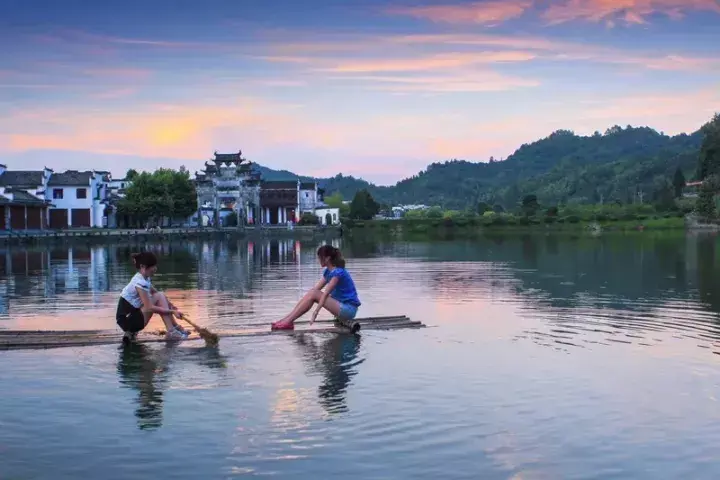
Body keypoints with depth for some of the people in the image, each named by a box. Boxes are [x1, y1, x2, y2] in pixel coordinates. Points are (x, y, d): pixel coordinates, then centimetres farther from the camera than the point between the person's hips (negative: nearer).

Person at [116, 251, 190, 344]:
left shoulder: (144, 278, 7)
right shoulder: (140, 283, -21)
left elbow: (155, 292, 21)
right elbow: (149, 308, -23)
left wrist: (169, 304, 7)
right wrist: (173, 312, -19)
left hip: (132, 316, 9)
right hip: (127, 320, -9)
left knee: (162, 298, 7)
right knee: (159, 297, -14)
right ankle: (172, 332, -13)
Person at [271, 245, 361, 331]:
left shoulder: (338, 272, -18)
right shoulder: (328, 272, 10)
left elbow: (326, 293, -22)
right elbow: (315, 288, 9)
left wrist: (315, 312, -25)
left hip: (348, 309, -9)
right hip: (341, 306, 9)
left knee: (313, 294, -19)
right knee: (312, 292, -6)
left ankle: (288, 322, -17)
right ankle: (286, 319, -10)